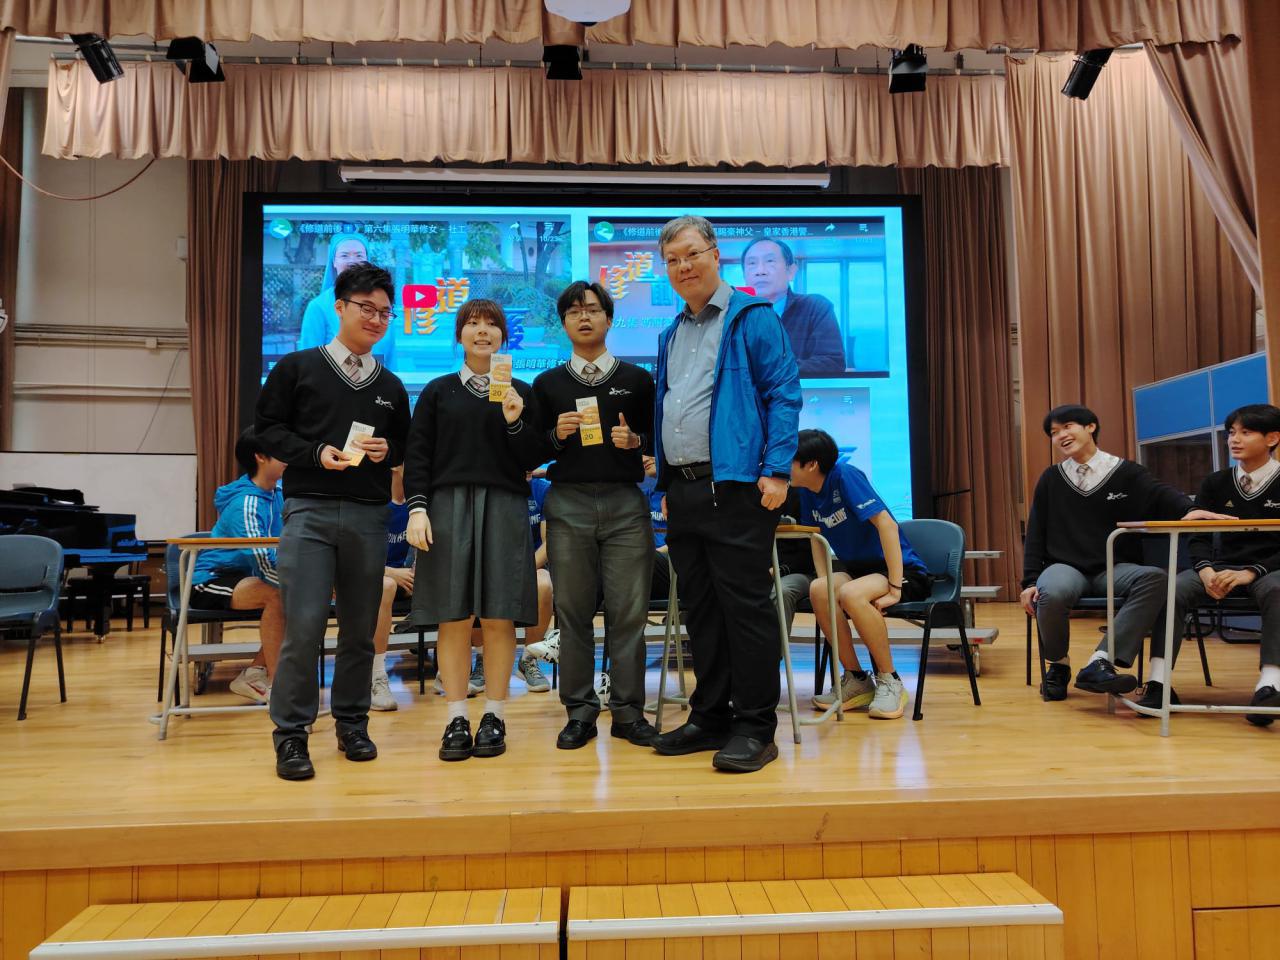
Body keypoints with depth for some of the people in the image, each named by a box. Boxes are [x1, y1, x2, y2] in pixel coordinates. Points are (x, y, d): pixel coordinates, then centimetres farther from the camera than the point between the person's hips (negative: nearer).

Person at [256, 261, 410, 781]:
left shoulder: (391, 386, 14)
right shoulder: (297, 368, 4)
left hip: (369, 515, 4)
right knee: (304, 625, -9)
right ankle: (291, 733, 5)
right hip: (310, 509, -3)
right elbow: (268, 429, 2)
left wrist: (387, 450, -2)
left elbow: (407, 446, 20)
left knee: (360, 626, 9)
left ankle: (351, 723, 24)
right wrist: (316, 452, -13)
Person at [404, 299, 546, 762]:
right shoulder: (438, 391, 12)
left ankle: (494, 716, 10)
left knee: (498, 617, -1)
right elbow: (417, 456, 7)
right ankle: (456, 719, 7)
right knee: (453, 617, -2)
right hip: (448, 504, 0)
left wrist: (515, 423, -9)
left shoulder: (520, 393, 12)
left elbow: (533, 461, 7)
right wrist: (417, 507, -5)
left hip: (504, 507, 0)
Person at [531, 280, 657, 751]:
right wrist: (557, 435, -8)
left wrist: (636, 440, -9)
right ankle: (580, 711, 12)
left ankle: (628, 711, 9)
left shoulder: (637, 379, 11)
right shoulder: (547, 384, 12)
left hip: (625, 503, 0)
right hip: (568, 504, 1)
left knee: (628, 610, -1)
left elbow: (659, 441, 11)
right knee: (573, 610, 3)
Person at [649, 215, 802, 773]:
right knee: (700, 608, 12)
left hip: (736, 486, -7)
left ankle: (755, 728, 4)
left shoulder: (752, 319, -1)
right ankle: (711, 717, 22)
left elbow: (785, 393, -9)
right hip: (683, 491, 8)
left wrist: (777, 470, -17)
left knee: (744, 606, -5)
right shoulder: (671, 335, 21)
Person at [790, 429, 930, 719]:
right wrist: (827, 583, -6)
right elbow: (817, 543, 12)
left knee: (850, 593, -35)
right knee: (819, 590, -24)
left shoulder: (844, 475, -18)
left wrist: (894, 588, -27)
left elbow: (887, 524, -24)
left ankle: (890, 682, -15)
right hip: (858, 569, 6)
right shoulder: (807, 493, 3)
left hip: (904, 570, -6)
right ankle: (856, 681, -9)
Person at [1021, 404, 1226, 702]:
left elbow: (1161, 495, -13)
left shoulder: (1127, 473, 7)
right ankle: (1058, 664, -5)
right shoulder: (1051, 479, 10)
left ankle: (1099, 662, -37)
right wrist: (1030, 581, 0)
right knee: (1051, 594, -36)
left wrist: (1188, 510, -36)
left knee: (1156, 578, -33)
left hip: (1114, 569, 1)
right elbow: (1035, 535, 9)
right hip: (1065, 566, 0)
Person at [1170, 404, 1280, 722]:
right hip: (1224, 566, 3)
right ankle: (1159, 684, -33)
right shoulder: (1215, 483, 10)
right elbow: (1197, 536, 6)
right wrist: (1206, 570, -16)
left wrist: (1251, 573, -23)